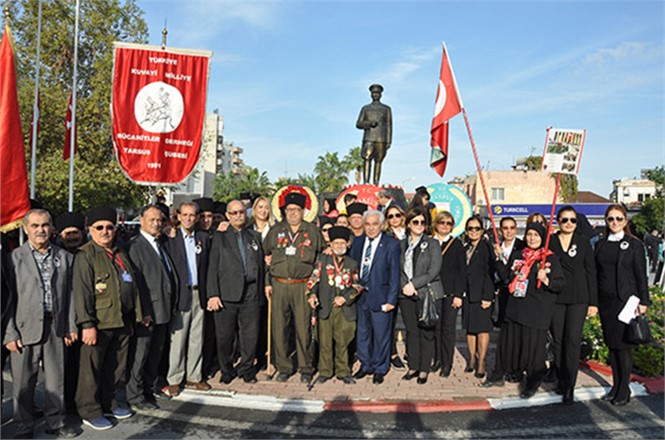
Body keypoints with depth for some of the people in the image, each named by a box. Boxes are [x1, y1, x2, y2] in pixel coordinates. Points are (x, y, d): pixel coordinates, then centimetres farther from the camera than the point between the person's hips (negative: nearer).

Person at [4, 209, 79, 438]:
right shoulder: (13, 257, -2)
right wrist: (9, 333, -7)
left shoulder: (64, 257, 8)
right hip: (25, 328, -2)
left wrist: (71, 327, 7)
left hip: (55, 327, 3)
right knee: (23, 383, 8)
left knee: (56, 379, 11)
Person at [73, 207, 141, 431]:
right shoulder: (85, 255, -9)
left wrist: (139, 313, 21)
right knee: (91, 369, 6)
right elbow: (81, 292, -14)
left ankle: (108, 404, 33)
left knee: (116, 368, 17)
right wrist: (87, 324, -19)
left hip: (122, 321, 7)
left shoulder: (120, 254, 14)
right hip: (99, 323, -7)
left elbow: (132, 285, 19)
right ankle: (90, 412, 21)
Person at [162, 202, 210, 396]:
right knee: (177, 338, 1)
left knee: (197, 338, 11)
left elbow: (207, 266, 11)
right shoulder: (171, 238, -3)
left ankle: (194, 376, 23)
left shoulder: (203, 237, 10)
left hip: (199, 294, 4)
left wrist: (207, 292, 4)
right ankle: (174, 379, 15)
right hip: (180, 295, -4)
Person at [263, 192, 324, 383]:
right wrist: (267, 282, 8)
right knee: (279, 328, 4)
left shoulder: (312, 231, 6)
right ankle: (284, 367, 19)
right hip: (279, 286, 2)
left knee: (303, 328, -1)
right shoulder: (275, 231, 10)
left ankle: (305, 368, 14)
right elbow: (265, 256, 14)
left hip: (302, 286, -2)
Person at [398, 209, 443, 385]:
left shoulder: (432, 244, -1)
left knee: (426, 332, 1)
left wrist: (414, 284, -13)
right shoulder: (401, 244, 9)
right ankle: (413, 367, 23)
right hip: (406, 295, 3)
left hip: (428, 294, -3)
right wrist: (404, 285, -10)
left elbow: (434, 271, -9)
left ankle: (424, 370, 13)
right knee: (411, 331, 10)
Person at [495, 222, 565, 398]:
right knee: (509, 341, 7)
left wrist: (546, 280, -22)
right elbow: (505, 275, 16)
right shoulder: (517, 255, 12)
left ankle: (533, 383, 19)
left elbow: (561, 284, -4)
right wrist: (499, 258, 6)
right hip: (515, 307, 5)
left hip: (537, 310, -5)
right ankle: (517, 369, 35)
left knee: (533, 346, -1)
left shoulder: (551, 259, -2)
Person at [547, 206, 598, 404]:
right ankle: (561, 379, 21)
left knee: (573, 340, -6)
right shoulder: (550, 242, 4)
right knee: (557, 341, 6)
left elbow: (591, 272, 5)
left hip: (578, 298, -1)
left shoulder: (583, 242, 5)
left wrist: (593, 302, 2)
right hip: (555, 298, 1)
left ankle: (569, 387, 0)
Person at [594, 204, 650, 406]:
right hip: (605, 301, 4)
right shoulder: (601, 244, 10)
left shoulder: (634, 244, -1)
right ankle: (615, 386, 22)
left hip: (625, 301, -4)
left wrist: (643, 301, -6)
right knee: (611, 344, 10)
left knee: (624, 345, 0)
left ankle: (624, 390, 13)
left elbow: (641, 275, -1)